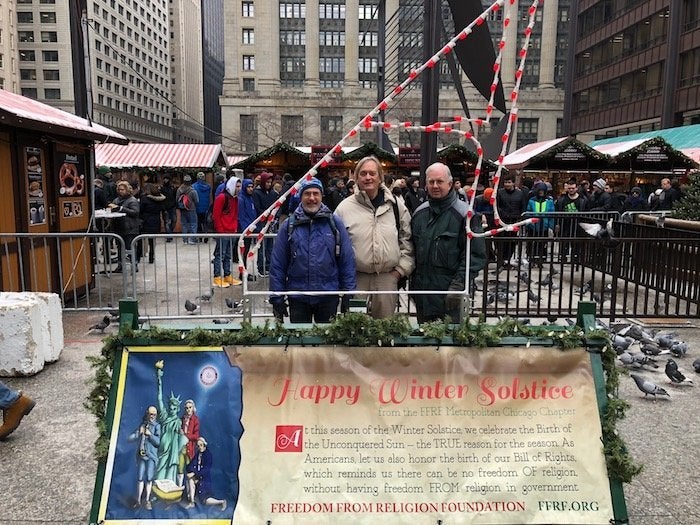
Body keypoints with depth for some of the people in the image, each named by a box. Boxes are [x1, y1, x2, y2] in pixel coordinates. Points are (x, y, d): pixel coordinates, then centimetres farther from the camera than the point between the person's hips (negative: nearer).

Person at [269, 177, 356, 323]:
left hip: (329, 297, 0)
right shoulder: (289, 225, 2)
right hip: (297, 297, 0)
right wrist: (277, 298, -2)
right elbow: (277, 264, 2)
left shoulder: (335, 223, 1)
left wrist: (347, 295, -2)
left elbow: (348, 261, 2)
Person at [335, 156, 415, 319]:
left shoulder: (397, 205, 6)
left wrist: (401, 269, 3)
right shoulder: (345, 207, 0)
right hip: (356, 278, -1)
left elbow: (407, 240, 10)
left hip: (389, 277, 1)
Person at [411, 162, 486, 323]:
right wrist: (410, 279, 11)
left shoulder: (463, 214, -8)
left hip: (449, 295, -5)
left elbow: (475, 254, -12)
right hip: (421, 289, 5)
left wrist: (458, 285, -18)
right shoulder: (419, 213, 10)